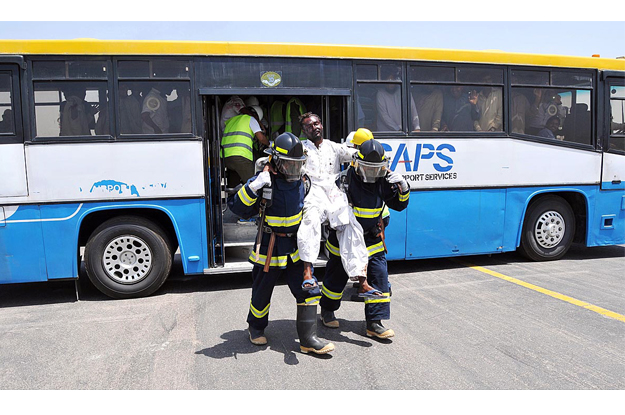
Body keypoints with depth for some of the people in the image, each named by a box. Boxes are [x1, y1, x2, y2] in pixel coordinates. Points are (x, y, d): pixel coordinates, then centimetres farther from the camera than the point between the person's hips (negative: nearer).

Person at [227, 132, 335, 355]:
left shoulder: (301, 182, 3)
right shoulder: (264, 182, -16)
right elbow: (238, 207, -22)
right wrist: (253, 187, -33)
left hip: (295, 247, 5)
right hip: (269, 249, -4)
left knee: (308, 290, -1)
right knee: (262, 292, 12)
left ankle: (308, 338, 10)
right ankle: (256, 327, 40)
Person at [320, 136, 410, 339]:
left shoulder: (383, 180, -6)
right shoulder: (346, 179, -21)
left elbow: (399, 204, 2)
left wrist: (403, 187, -15)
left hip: (372, 238, 4)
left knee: (379, 275, -3)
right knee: (337, 276, 12)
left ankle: (374, 323, 8)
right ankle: (327, 310, 39)